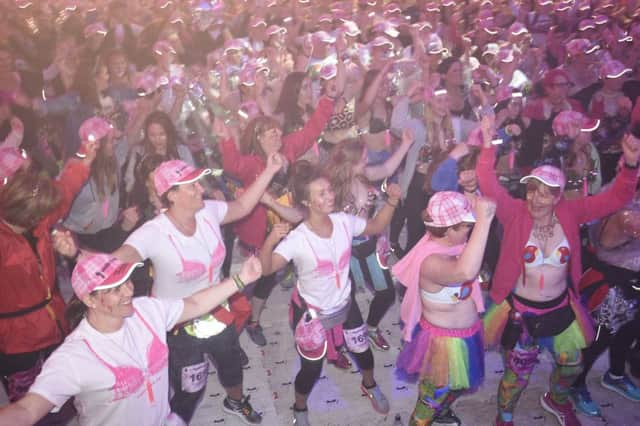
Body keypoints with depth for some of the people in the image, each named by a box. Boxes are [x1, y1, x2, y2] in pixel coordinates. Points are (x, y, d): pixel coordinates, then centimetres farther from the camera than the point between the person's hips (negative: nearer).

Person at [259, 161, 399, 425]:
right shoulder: (297, 239, -29)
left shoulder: (344, 222, -15)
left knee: (362, 350, 23)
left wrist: (392, 202, -12)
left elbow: (376, 227, 3)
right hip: (311, 312, -4)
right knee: (311, 368, 10)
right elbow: (266, 269, -35)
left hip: (345, 304, 5)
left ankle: (369, 386, 58)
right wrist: (270, 242, -53)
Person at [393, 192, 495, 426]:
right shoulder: (431, 261, -38)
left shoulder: (450, 242, -11)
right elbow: (465, 271, -56)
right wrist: (483, 220, -57)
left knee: (457, 384, 33)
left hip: (465, 333, 9)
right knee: (434, 395, 17)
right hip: (444, 339, -9)